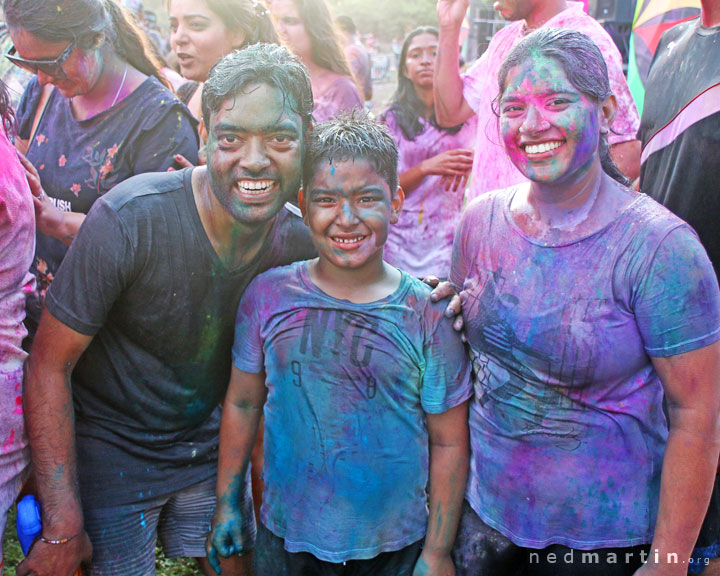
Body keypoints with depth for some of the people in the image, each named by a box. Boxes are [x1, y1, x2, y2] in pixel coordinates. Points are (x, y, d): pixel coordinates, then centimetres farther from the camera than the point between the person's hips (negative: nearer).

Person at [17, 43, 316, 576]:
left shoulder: (300, 242, -13)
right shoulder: (129, 218, -26)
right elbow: (49, 366, -20)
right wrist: (63, 527, -20)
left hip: (210, 446, 4)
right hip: (110, 447, -4)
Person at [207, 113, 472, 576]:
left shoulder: (428, 316, -13)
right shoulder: (268, 296, -7)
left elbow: (448, 443, -7)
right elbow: (242, 403, 4)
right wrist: (228, 503, 7)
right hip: (285, 538, 2)